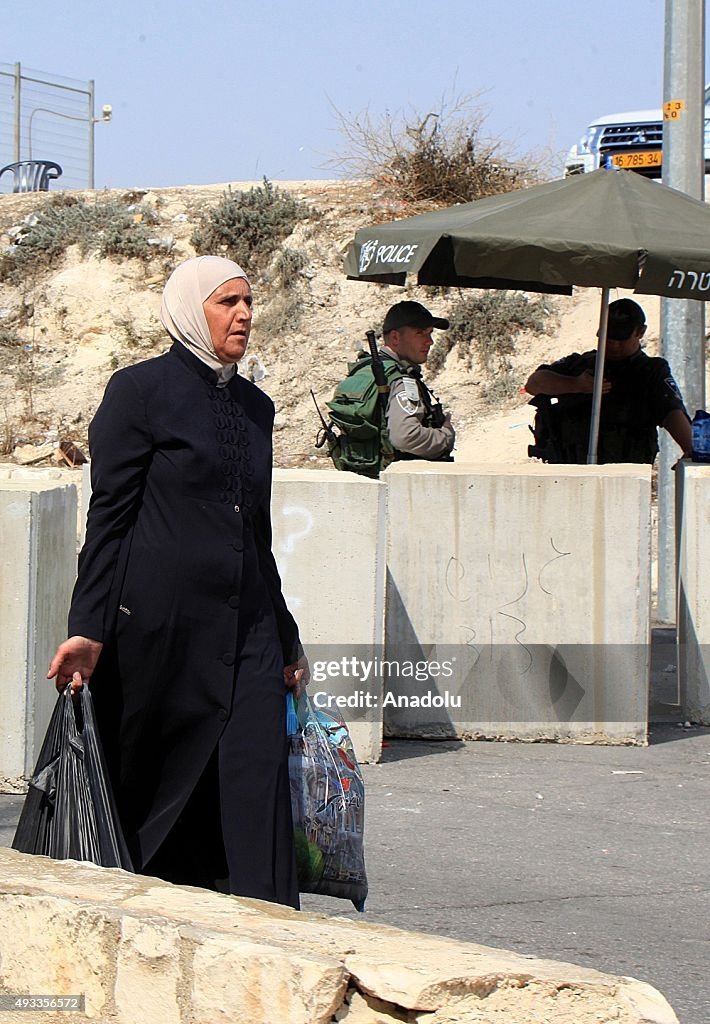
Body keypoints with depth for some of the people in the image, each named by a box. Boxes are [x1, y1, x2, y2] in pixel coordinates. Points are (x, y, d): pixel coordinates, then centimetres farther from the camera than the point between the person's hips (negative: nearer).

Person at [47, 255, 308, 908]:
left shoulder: (256, 407, 16)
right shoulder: (140, 391, -2)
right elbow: (108, 517, -5)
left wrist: (287, 641, 23)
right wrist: (88, 630, -13)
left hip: (247, 630, 5)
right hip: (160, 627, -5)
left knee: (257, 793, -6)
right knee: (157, 790, 2)